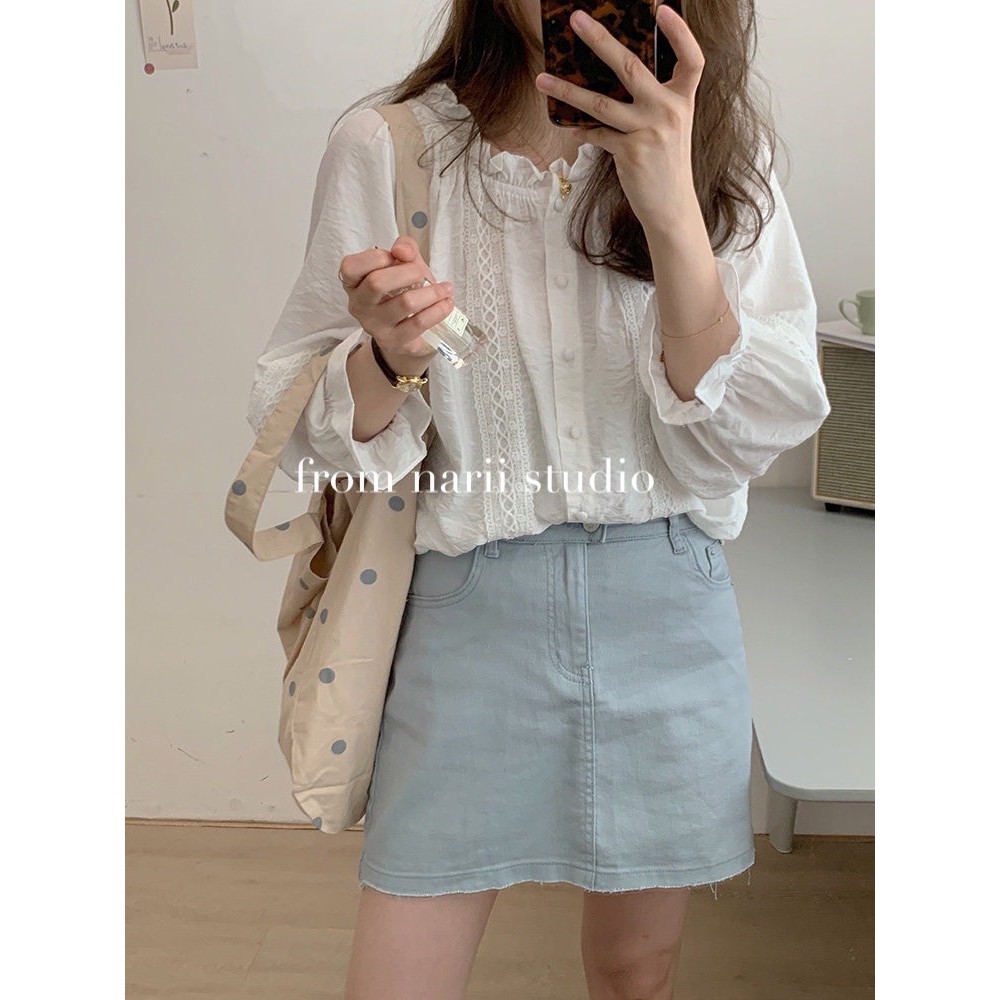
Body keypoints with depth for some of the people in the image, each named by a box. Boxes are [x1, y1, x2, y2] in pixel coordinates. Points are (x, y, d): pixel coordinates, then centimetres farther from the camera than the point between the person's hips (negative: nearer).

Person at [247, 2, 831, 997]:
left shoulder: (721, 152, -1)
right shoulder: (386, 145, -6)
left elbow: (744, 440, -10)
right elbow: (303, 436, -3)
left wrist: (673, 211, -21)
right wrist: (386, 357, -24)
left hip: (666, 617, 2)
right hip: (467, 614, -1)